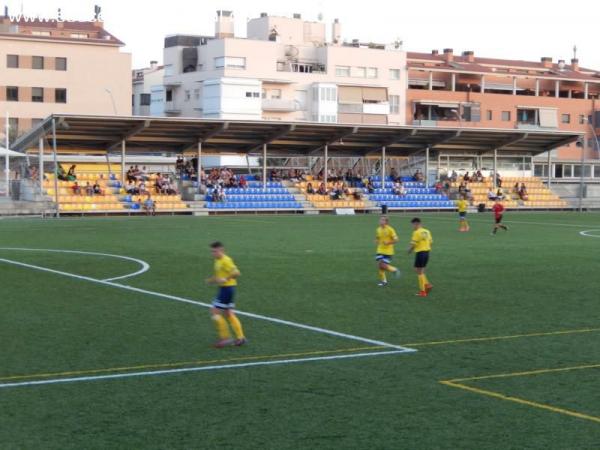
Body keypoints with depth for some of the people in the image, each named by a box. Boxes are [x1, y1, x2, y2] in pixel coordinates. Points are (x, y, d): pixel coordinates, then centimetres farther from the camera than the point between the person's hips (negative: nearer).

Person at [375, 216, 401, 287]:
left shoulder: (390, 230, -12)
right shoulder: (378, 229, 5)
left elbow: (396, 240, -11)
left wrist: (388, 243, -23)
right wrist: (377, 242, -1)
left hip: (388, 251, -5)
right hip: (380, 251, 5)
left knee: (384, 266, -12)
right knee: (379, 265, -1)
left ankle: (394, 270, 17)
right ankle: (383, 281, 14)